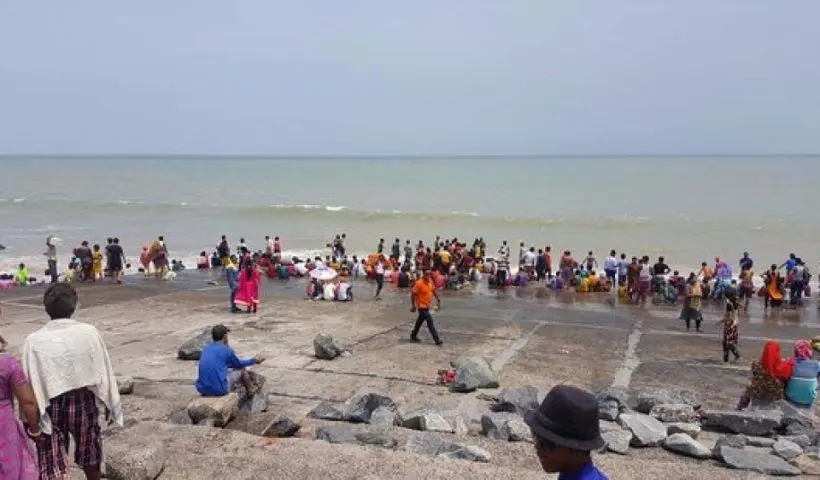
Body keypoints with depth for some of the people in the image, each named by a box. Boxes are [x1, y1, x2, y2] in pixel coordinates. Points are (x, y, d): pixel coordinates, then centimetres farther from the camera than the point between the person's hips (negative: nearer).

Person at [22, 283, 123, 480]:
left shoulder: (34, 341, -14)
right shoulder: (89, 333, -12)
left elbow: (29, 383, -9)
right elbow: (104, 372, -6)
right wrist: (111, 405, 6)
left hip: (50, 408, -1)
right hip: (83, 402, 1)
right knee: (90, 455, 24)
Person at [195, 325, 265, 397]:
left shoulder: (206, 348, 10)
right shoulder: (226, 350, -7)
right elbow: (239, 364, 12)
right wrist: (254, 360, 29)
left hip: (202, 389, 6)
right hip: (219, 390, -6)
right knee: (242, 369, 16)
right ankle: (251, 390, 38)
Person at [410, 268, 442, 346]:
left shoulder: (430, 281, 1)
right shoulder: (419, 283, -21)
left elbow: (434, 291, 14)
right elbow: (413, 294, -18)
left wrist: (438, 300, 9)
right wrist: (413, 306, -17)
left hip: (427, 306, 8)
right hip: (422, 306, -8)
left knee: (420, 321, 20)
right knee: (430, 322, -11)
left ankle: (413, 336, 35)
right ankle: (437, 340, -8)